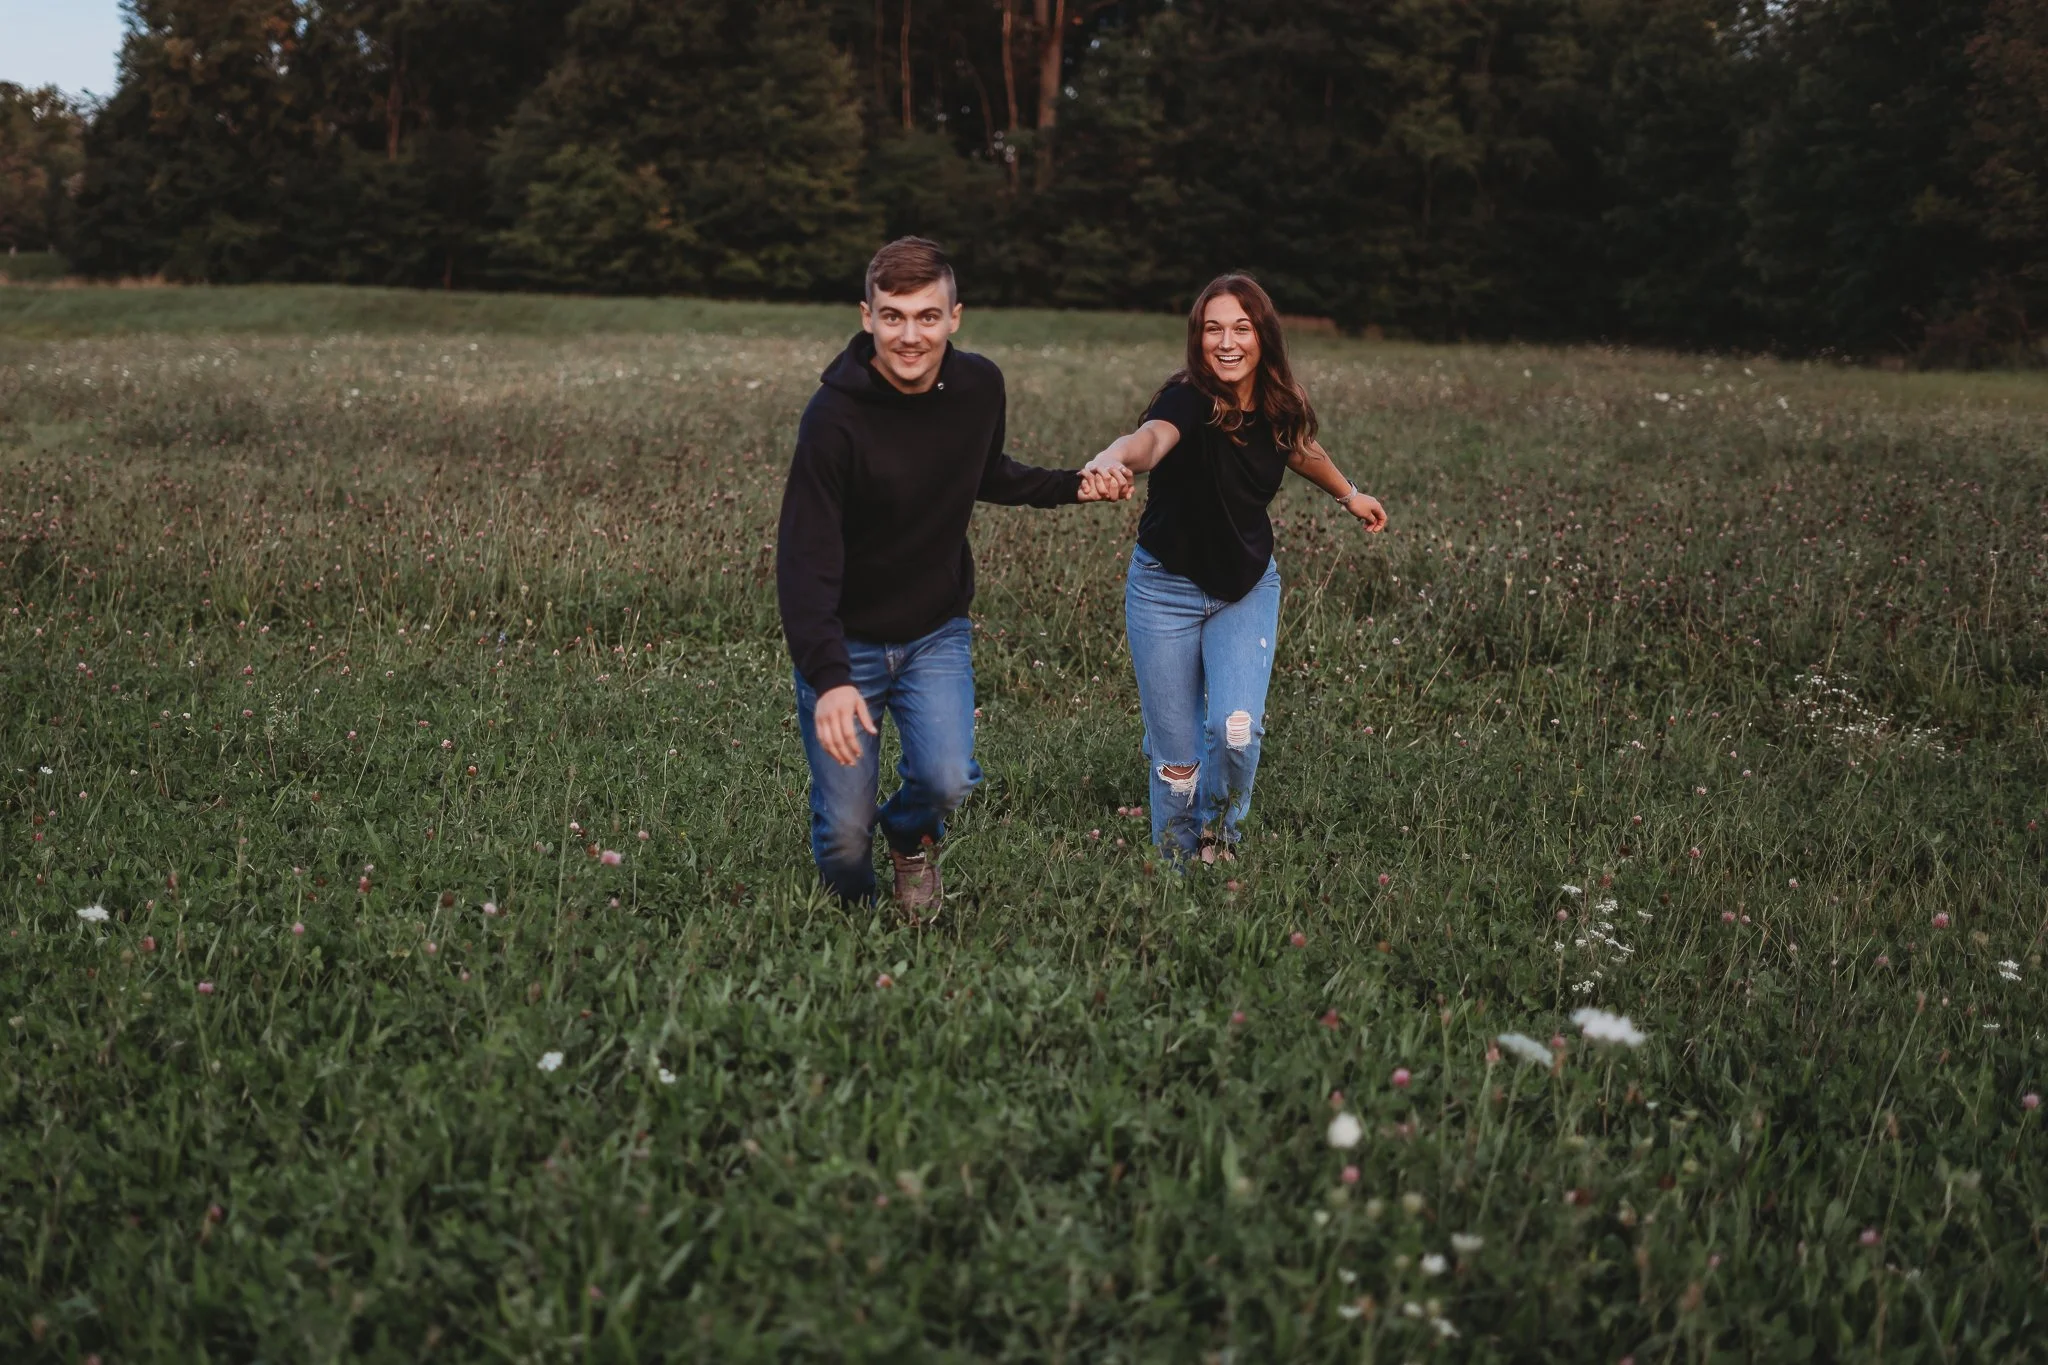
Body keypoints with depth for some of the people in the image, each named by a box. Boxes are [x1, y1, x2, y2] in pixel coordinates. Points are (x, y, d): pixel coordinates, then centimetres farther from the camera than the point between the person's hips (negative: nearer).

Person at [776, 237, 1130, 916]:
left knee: (947, 779, -20)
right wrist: (828, 678, -37)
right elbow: (805, 560, -25)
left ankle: (911, 834, 17)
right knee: (844, 834, -4)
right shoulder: (835, 417, -23)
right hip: (846, 640, -3)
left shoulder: (979, 386, -7)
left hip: (936, 632, 3)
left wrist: (1073, 485, 1)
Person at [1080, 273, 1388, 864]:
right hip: (1167, 589, -3)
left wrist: (1348, 493, 34)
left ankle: (1217, 840, 14)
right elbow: (1152, 436, -49)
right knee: (1176, 753, 1)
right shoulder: (1188, 401, -24)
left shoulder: (1278, 409, -7)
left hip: (1247, 587, 3)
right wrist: (1114, 457, -72)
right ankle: (1175, 864, 26)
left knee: (1236, 728, -15)